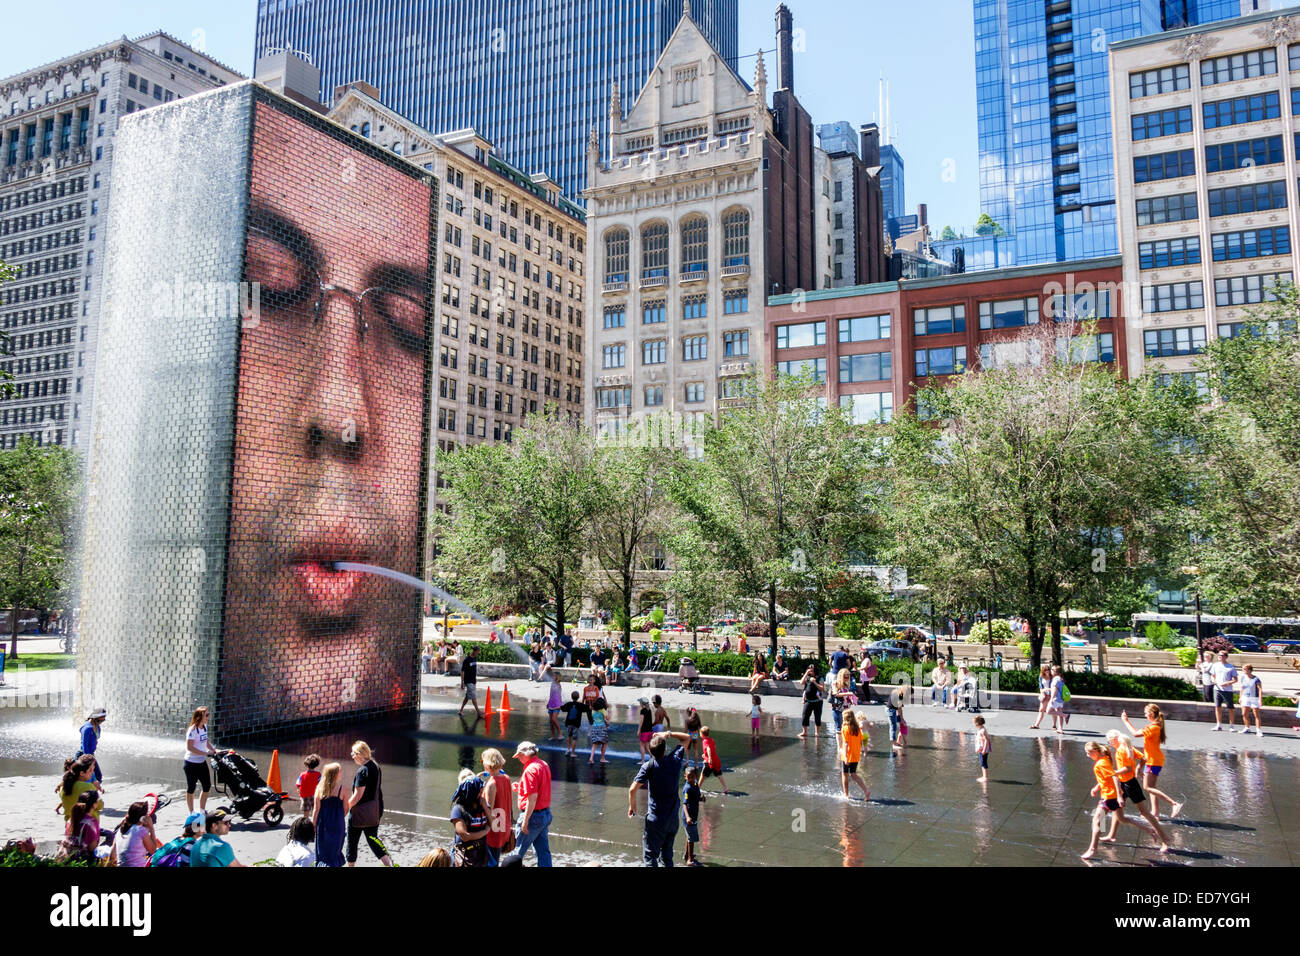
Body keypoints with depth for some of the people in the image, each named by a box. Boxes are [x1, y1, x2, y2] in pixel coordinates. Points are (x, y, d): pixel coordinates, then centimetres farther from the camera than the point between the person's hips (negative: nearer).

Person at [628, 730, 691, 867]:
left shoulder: (649, 766, -14)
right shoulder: (675, 760, -4)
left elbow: (632, 790, -18)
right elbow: (686, 738, 12)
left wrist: (632, 807, -2)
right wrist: (668, 734, 6)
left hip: (655, 820, -5)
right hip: (673, 819, 5)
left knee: (650, 857, -1)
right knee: (667, 857, 18)